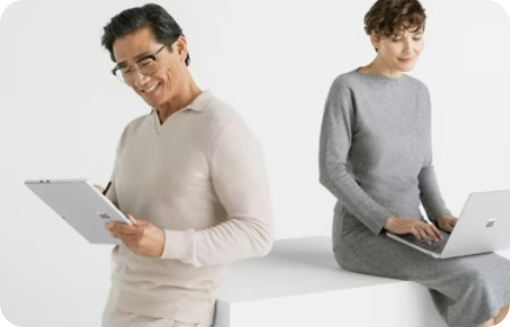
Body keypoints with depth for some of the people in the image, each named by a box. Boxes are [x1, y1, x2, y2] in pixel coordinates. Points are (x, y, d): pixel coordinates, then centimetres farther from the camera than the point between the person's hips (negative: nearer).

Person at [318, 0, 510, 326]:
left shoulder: (419, 92, 11)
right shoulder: (347, 88, -10)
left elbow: (423, 167, 14)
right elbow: (331, 170, -14)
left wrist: (440, 215, -4)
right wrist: (389, 220, -21)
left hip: (411, 232, 7)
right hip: (363, 233, -6)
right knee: (474, 278, -26)